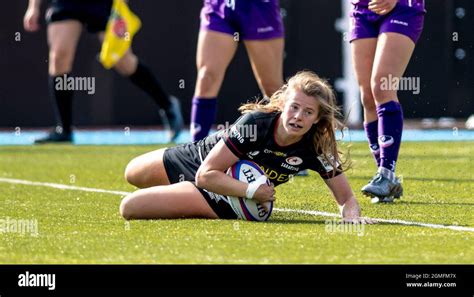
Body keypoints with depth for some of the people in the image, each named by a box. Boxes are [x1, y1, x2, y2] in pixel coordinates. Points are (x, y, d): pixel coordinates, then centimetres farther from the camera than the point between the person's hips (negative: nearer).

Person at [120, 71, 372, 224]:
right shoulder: (255, 123, -32)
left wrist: (352, 214, -42)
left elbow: (346, 198, -19)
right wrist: (251, 191, -42)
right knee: (132, 174, 24)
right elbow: (205, 174, -31)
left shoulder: (317, 149, -26)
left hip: (225, 202, -1)